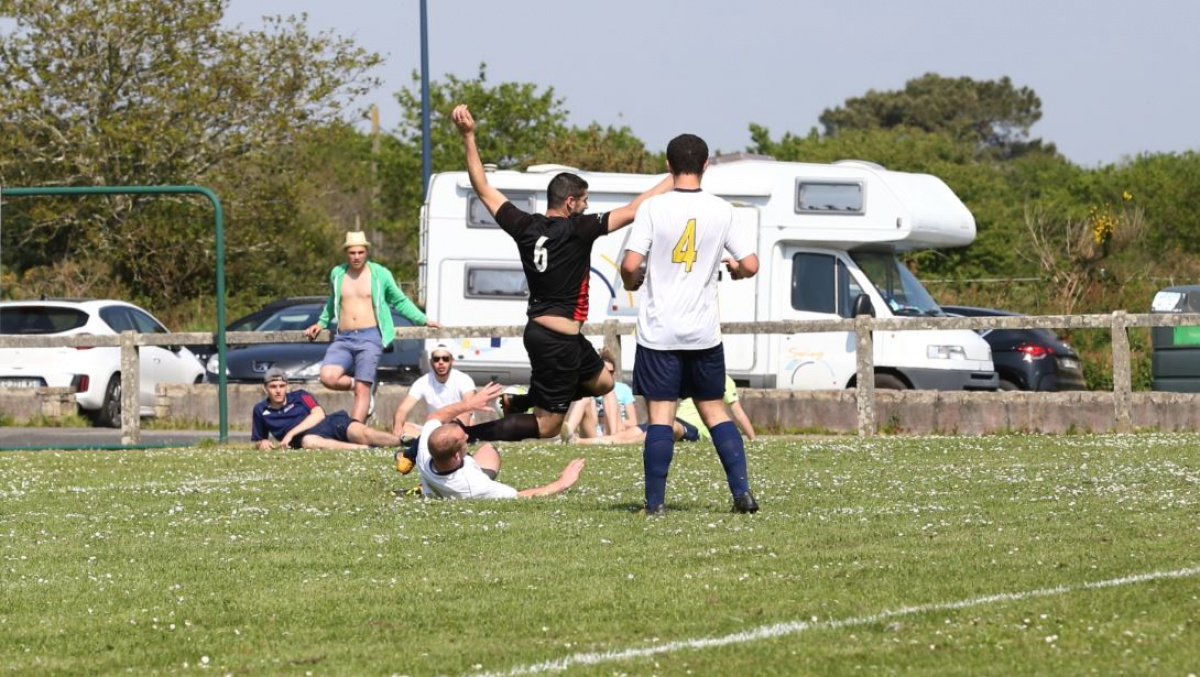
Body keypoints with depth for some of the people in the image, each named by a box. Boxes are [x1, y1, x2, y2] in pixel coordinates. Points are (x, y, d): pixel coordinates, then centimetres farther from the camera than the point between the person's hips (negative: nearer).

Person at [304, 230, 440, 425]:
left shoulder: (380, 274, 5)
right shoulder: (337, 274, 13)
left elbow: (400, 301, 17)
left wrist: (423, 320, 13)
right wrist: (321, 323, 25)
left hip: (370, 337, -3)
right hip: (343, 338, 3)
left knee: (362, 390, -12)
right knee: (328, 377, -19)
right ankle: (368, 386, 7)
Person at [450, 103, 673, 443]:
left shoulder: (525, 226, 0)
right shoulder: (576, 230, -17)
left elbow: (483, 188, 4)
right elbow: (633, 211, -16)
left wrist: (468, 137, 6)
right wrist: (675, 179, -8)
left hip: (538, 328, 9)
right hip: (557, 340, -9)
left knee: (601, 382, 25)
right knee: (547, 425, -2)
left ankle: (516, 402, 19)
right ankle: (462, 434, -11)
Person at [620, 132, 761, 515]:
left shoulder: (653, 208, -7)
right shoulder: (721, 211, 0)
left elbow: (630, 265, -14)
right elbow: (750, 265, -3)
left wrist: (632, 282, 9)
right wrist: (734, 269, 20)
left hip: (659, 331, -3)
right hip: (704, 332, 3)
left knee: (660, 416, -2)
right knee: (713, 410, 14)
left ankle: (655, 501, -4)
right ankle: (742, 492, 6)